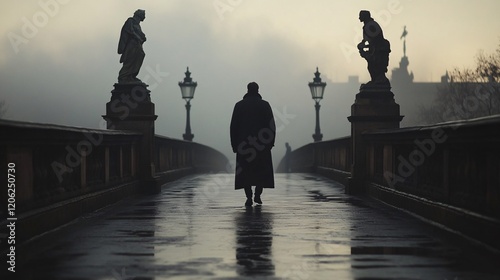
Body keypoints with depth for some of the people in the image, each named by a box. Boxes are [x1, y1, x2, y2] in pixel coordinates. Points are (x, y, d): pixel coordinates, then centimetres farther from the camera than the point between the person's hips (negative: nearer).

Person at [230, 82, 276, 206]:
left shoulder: (239, 105, 3)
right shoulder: (264, 105, 0)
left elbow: (233, 126, 1)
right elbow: (271, 125, -5)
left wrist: (234, 144, 5)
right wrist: (271, 142, 0)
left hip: (244, 144, 1)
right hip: (262, 144, -1)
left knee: (245, 170, 6)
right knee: (262, 170, 12)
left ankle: (249, 198, -2)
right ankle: (257, 195, 1)